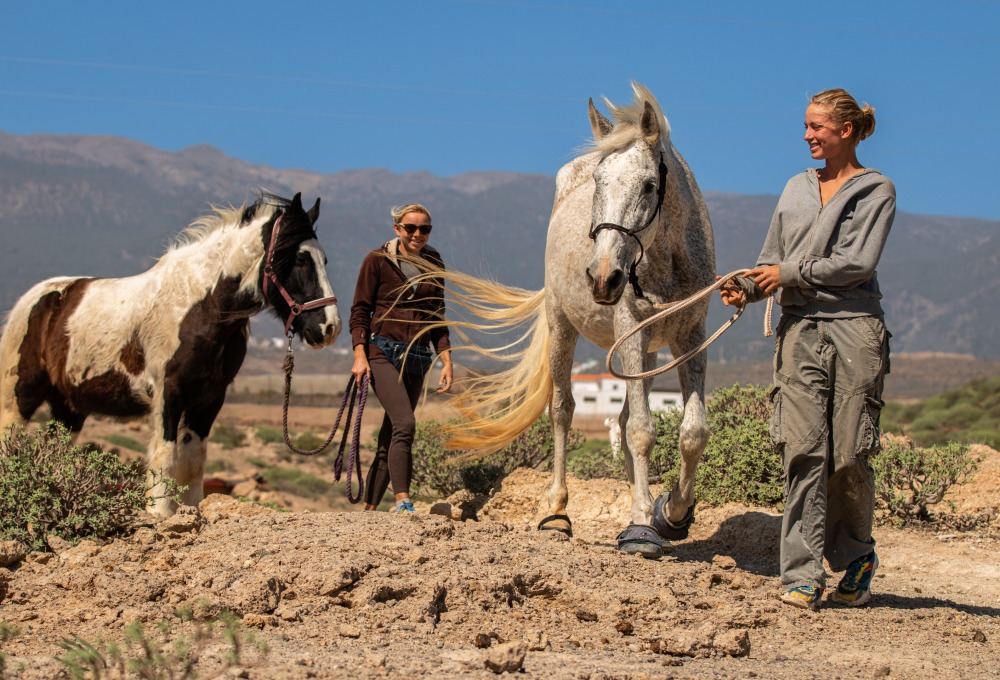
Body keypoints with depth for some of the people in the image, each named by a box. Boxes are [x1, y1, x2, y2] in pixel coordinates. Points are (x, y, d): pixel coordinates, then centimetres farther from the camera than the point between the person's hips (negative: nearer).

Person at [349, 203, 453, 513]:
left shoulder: (433, 264, 11)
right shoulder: (377, 260, -1)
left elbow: (437, 317, 16)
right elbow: (360, 310, -1)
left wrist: (447, 362, 7)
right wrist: (360, 356, -12)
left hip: (417, 358, 5)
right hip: (382, 352, -4)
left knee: (389, 437, 5)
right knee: (405, 423, -23)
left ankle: (368, 509, 12)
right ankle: (402, 501, -22)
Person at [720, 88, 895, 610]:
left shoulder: (876, 190, 3)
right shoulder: (796, 188, 19)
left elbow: (858, 263, -8)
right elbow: (772, 260, 17)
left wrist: (791, 273, -8)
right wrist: (748, 287, -3)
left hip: (854, 327, -3)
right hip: (799, 329, 4)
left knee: (849, 454, -2)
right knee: (802, 451, -7)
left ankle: (856, 556, 21)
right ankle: (802, 576, -9)